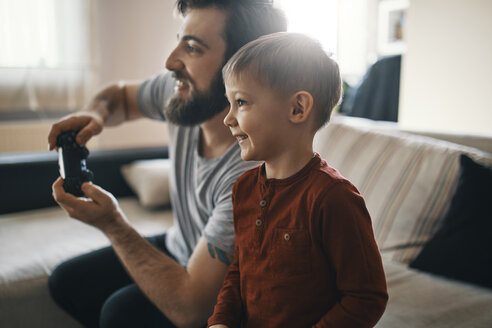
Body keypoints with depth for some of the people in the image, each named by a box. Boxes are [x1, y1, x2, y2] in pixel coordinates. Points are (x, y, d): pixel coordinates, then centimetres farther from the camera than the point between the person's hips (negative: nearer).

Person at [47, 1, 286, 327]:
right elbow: (122, 95, 8)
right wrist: (96, 113, -17)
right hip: (179, 250, 7)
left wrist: (113, 224, -25)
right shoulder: (181, 90, -16)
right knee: (66, 282, 7)